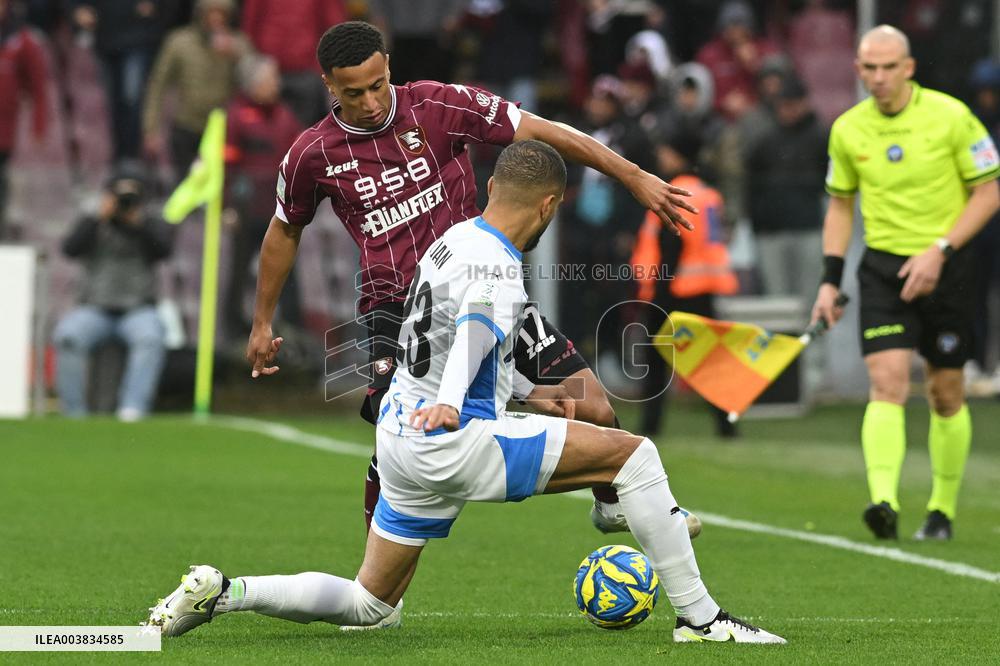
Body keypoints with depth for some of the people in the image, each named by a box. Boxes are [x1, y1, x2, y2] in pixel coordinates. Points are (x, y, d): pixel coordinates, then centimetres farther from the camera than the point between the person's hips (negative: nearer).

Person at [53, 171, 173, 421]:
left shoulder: (152, 227, 13)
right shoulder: (93, 225, 13)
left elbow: (163, 250, -7)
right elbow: (70, 248, -5)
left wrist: (137, 221, -12)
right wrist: (102, 217, -9)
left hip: (138, 310, 0)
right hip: (95, 309, 1)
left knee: (151, 337, -35)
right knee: (68, 335, -31)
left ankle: (132, 408, -40)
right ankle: (74, 412, -27)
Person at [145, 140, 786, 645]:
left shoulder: (456, 238, 14)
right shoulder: (494, 269, -16)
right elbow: (477, 332, -37)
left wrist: (529, 392, 35)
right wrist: (450, 402, -55)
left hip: (402, 435, 10)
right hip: (452, 443, -10)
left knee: (368, 605, 21)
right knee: (632, 452, -10)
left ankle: (223, 591, 6)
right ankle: (699, 617, -10)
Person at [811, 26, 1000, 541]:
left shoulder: (951, 117, -8)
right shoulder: (847, 130, 2)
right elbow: (840, 205, 15)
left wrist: (940, 251, -15)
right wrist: (830, 280, 6)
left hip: (944, 268, -1)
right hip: (882, 267, 1)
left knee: (946, 394, 6)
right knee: (887, 381, -16)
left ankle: (943, 509, 21)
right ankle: (884, 503, -28)